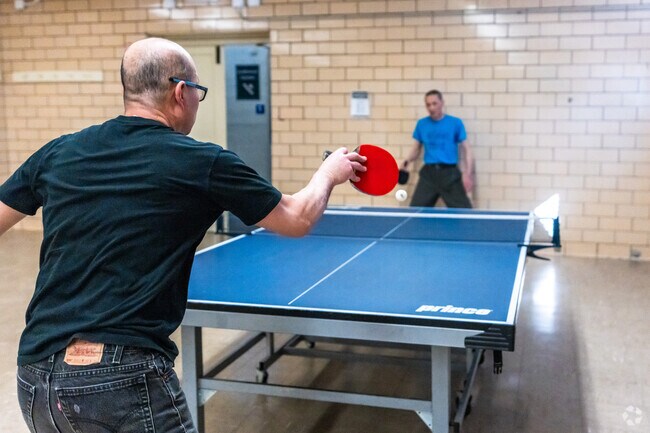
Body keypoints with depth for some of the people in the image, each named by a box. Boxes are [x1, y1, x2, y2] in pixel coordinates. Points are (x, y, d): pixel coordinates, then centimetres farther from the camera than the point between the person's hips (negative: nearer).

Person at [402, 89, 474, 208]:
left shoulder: (455, 123, 1)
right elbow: (416, 148, 17)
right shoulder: (421, 124, 9)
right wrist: (407, 161, -4)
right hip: (428, 173, 3)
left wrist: (467, 173, -9)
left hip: (450, 173, -2)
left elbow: (465, 149, 3)